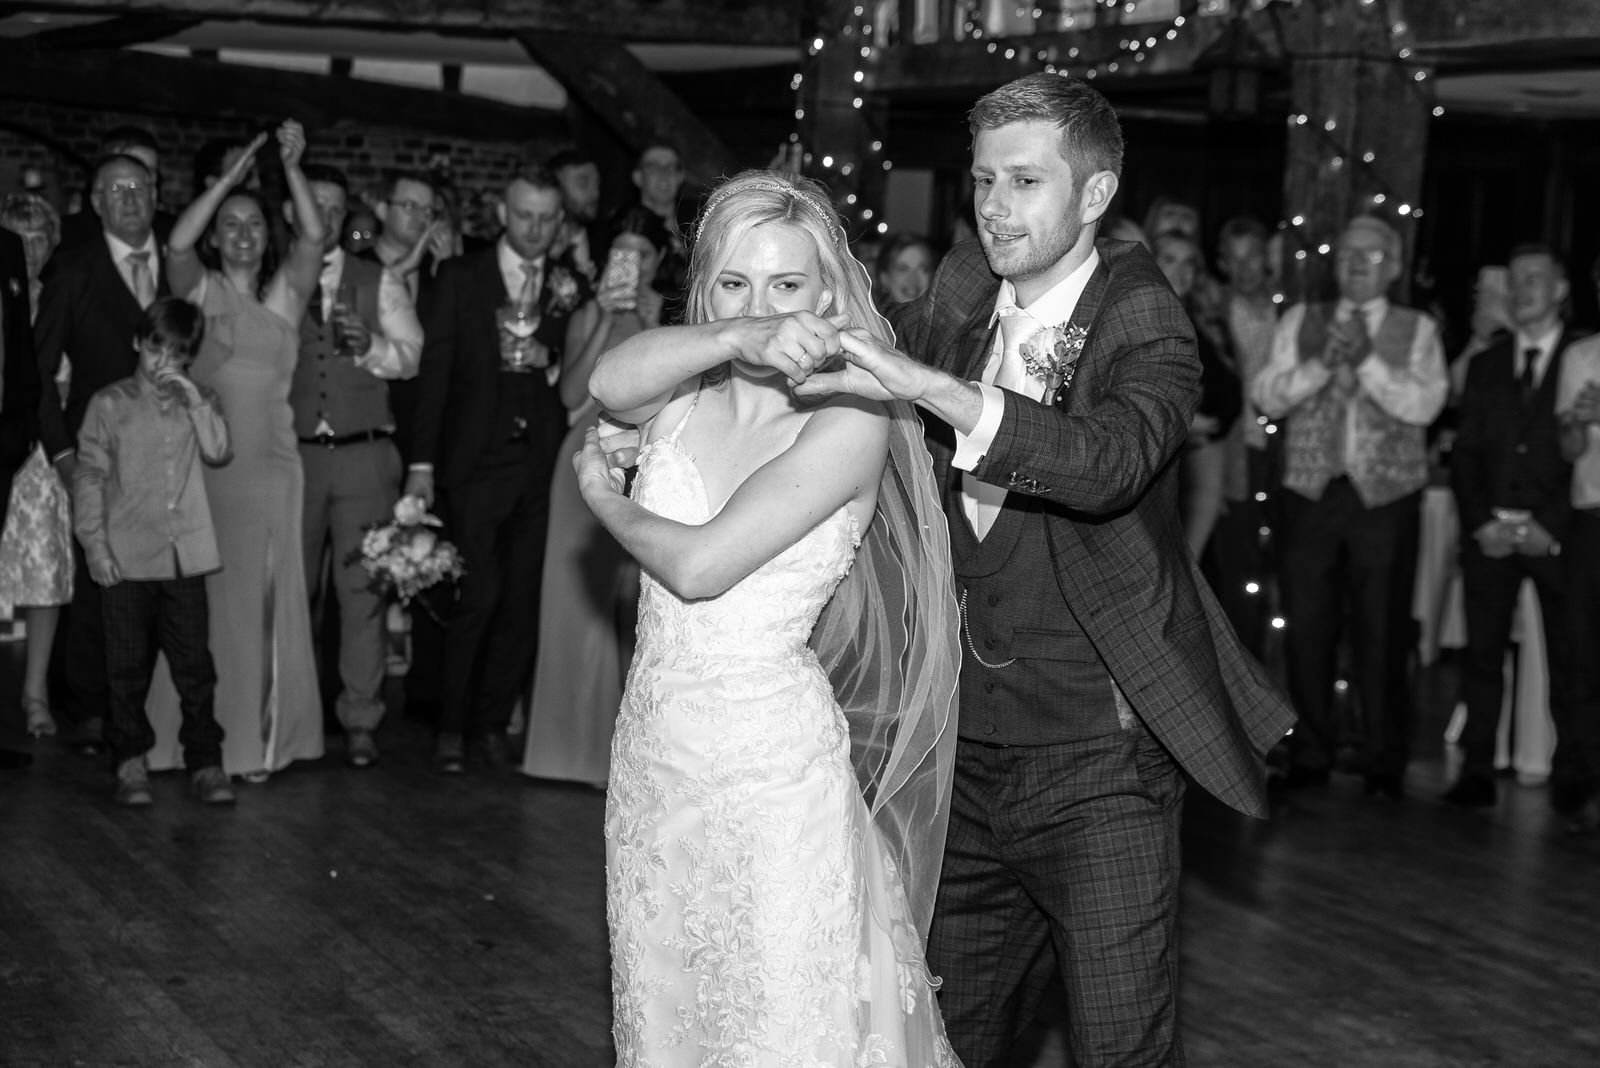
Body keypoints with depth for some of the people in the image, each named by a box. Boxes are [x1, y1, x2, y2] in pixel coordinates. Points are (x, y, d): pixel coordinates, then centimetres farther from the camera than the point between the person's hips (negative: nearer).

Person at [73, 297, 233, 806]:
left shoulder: (200, 402, 10)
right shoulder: (110, 404, 2)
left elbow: (218, 452, -5)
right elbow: (88, 477, 1)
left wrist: (194, 399, -13)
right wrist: (95, 545, -4)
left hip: (186, 556, 1)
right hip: (127, 558, -1)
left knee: (195, 664, 2)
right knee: (128, 668, 6)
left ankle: (205, 762, 9)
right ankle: (130, 763, 15)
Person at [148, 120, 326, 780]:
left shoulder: (285, 293, 9)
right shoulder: (199, 290, 6)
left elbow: (313, 238, -6)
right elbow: (178, 243, -13)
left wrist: (292, 170, -18)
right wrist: (234, 173, -16)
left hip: (269, 465, 2)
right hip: (201, 460, -1)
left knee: (262, 600, 4)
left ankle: (255, 739, 11)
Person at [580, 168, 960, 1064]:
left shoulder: (850, 418, -13)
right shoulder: (687, 394, 2)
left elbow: (699, 564, -19)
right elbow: (608, 384, -22)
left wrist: (606, 501, -1)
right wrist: (740, 339, -36)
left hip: (769, 763, -5)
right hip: (653, 748, 5)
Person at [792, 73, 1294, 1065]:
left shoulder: (1148, 331, -13)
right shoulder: (964, 293, 3)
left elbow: (1110, 460, -32)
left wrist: (927, 386, -45)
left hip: (1096, 760, -5)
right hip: (965, 747, 5)